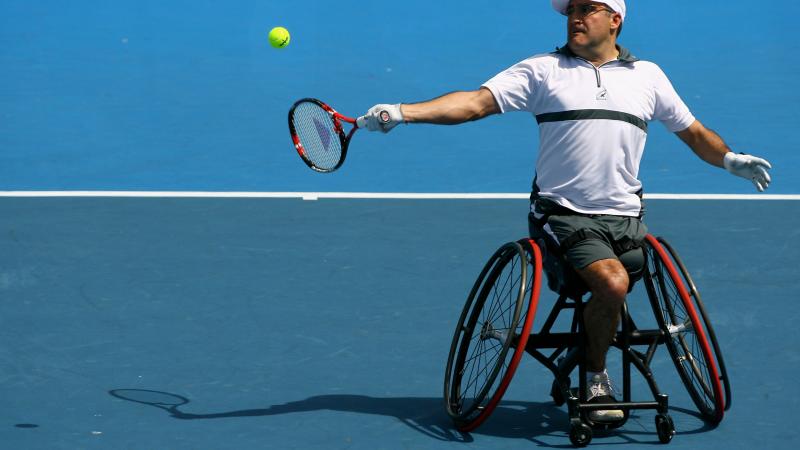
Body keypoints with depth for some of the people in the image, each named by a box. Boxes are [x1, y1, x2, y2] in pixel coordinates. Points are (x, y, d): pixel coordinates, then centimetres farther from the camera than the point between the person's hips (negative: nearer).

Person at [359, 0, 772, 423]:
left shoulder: (647, 75, 14)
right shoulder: (542, 70, 5)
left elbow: (693, 132, 24)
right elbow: (476, 102, -4)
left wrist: (730, 159, 5)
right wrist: (401, 111, -15)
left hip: (626, 217, 4)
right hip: (563, 212, -4)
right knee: (612, 282, -26)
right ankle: (595, 377, -4)